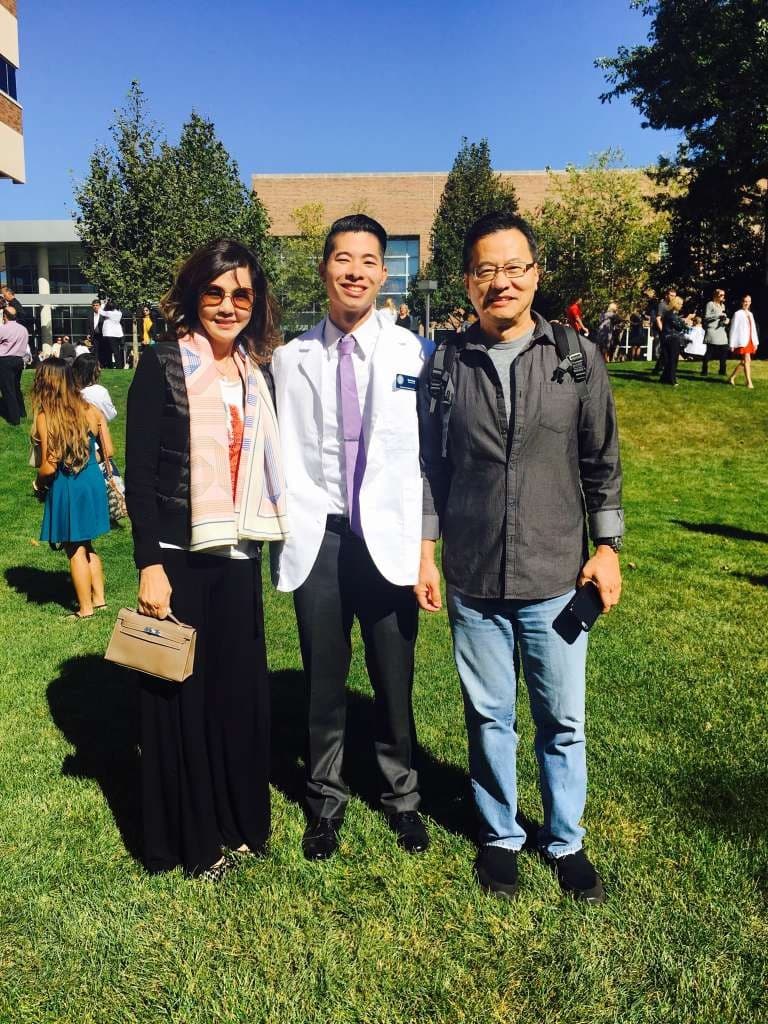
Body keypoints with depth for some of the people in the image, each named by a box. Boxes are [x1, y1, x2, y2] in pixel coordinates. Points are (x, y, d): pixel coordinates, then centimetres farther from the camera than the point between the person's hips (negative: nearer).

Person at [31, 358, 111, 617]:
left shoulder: (44, 418, -17)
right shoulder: (91, 411, -3)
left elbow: (48, 467, -16)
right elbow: (108, 451, 3)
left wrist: (39, 484, 4)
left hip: (64, 488, -5)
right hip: (93, 482, 5)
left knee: (76, 550, 9)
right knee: (87, 546, 22)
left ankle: (86, 609, 20)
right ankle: (99, 598, 28)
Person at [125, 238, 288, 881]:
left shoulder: (258, 372, 8)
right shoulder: (162, 365, -7)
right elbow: (139, 473, -10)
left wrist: (258, 542, 10)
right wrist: (149, 565, -14)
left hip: (239, 556, 5)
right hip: (179, 558, -5)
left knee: (240, 688, 13)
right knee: (183, 695, 7)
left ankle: (238, 821, 32)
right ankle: (188, 840, 24)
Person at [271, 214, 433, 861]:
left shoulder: (413, 352, -1)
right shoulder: (292, 357, 3)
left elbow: (429, 449, -1)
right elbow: (284, 454, 3)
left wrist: (424, 538, -5)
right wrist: (289, 528, -2)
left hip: (389, 537, -1)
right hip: (319, 538, 1)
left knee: (395, 680, 11)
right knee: (324, 681, 12)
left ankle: (402, 797, 34)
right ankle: (326, 800, 33)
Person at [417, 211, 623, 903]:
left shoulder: (578, 358, 0)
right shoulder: (446, 366, 1)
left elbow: (602, 462, 4)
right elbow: (431, 467, 5)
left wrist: (607, 547, 1)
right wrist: (425, 554, 3)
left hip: (556, 576, 0)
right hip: (472, 580, 1)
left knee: (563, 721, 12)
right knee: (489, 717, 14)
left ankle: (565, 841, 34)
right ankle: (500, 835, 35)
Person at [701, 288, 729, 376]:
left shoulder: (722, 305, 21)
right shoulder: (710, 304, -1)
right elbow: (706, 317, -8)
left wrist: (726, 320, 3)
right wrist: (718, 316, -16)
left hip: (722, 331, 7)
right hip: (712, 330, -7)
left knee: (724, 351, 2)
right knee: (710, 351, -8)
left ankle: (722, 370, 12)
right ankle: (704, 371, -2)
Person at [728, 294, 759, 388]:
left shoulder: (750, 314, 14)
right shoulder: (738, 314, -6)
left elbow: (753, 328, 17)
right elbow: (733, 329, -7)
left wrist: (755, 342, 14)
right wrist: (732, 344, -9)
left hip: (750, 341, 7)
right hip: (742, 341, -7)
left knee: (743, 362, 8)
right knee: (747, 360, -11)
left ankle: (732, 378, 20)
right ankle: (749, 382, -8)